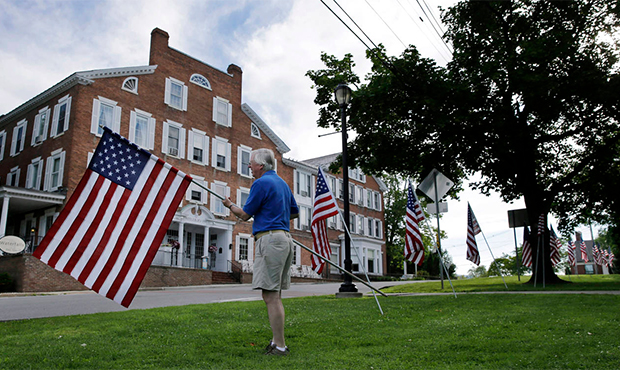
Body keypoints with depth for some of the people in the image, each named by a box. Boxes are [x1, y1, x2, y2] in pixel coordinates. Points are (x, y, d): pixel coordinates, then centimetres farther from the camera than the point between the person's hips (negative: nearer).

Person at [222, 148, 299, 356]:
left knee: (270, 295, -8)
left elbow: (245, 215, -4)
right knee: (275, 295, 13)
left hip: (269, 239, -10)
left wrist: (230, 205, 14)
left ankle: (280, 347, -5)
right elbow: (295, 212, 27)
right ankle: (277, 341, 18)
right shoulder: (283, 183, 19)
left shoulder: (261, 183, -8)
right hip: (285, 238, 10)